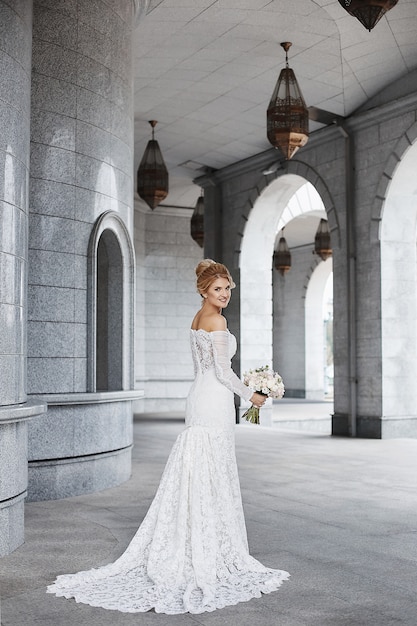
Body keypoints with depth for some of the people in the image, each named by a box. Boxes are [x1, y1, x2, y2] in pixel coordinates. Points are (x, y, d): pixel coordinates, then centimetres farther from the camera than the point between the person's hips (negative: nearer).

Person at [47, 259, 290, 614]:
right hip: (216, 400, -9)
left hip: (199, 396, 9)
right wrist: (250, 395, -2)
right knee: (212, 478, -4)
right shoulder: (217, 321, -12)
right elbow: (222, 370, -15)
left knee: (193, 475, 11)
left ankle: (185, 550, 16)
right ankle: (210, 555, 3)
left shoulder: (198, 319, 16)